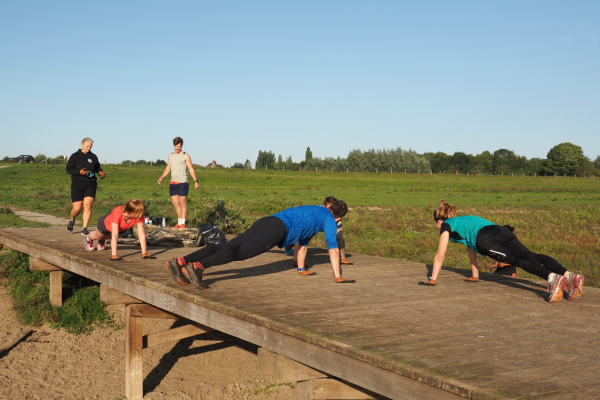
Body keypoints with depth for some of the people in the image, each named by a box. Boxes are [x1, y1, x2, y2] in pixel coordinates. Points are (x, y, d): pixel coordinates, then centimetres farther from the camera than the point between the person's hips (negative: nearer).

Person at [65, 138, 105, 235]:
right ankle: (72, 220, 32)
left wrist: (100, 172, 1)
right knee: (77, 209, -3)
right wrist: (79, 172, -17)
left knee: (88, 205, -12)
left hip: (91, 185, 2)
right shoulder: (75, 156, 1)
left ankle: (84, 228, -6)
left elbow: (97, 167, 24)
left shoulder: (93, 157, 10)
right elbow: (68, 169, -1)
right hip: (77, 185, -2)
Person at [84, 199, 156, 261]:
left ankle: (102, 240, 66)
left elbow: (142, 234, -38)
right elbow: (114, 236, -51)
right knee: (98, 236, 31)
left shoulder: (139, 215, -39)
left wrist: (144, 253, -42)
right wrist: (114, 255, -54)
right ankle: (88, 239, 64)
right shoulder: (117, 213, -50)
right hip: (106, 223, -3)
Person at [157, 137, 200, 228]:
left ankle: (183, 223, -5)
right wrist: (161, 177, 6)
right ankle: (179, 222, 13)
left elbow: (191, 169, -4)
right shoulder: (170, 156, 16)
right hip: (173, 183, 6)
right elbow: (168, 168, 21)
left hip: (182, 183, -6)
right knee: (175, 203, 5)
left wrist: (196, 181, -11)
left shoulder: (185, 156, -1)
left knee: (183, 203, -6)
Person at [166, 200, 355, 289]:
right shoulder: (328, 219, 18)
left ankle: (180, 262, -24)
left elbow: (303, 241, 50)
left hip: (264, 222, 7)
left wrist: (302, 269, 57)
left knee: (226, 247, -8)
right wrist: (338, 276, 15)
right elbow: (332, 247, 11)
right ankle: (197, 267, -49)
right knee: (239, 252, -27)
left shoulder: (312, 210, 41)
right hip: (277, 229, -7)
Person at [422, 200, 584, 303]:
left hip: (487, 239, -6)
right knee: (531, 256, -13)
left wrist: (432, 280, 31)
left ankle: (552, 278, -52)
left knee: (521, 260, -27)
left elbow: (440, 256, 23)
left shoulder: (446, 225, 22)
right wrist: (475, 276, 54)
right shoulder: (463, 221, 42)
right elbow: (471, 249, 49)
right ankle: (569, 275, -35)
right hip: (503, 232, 6)